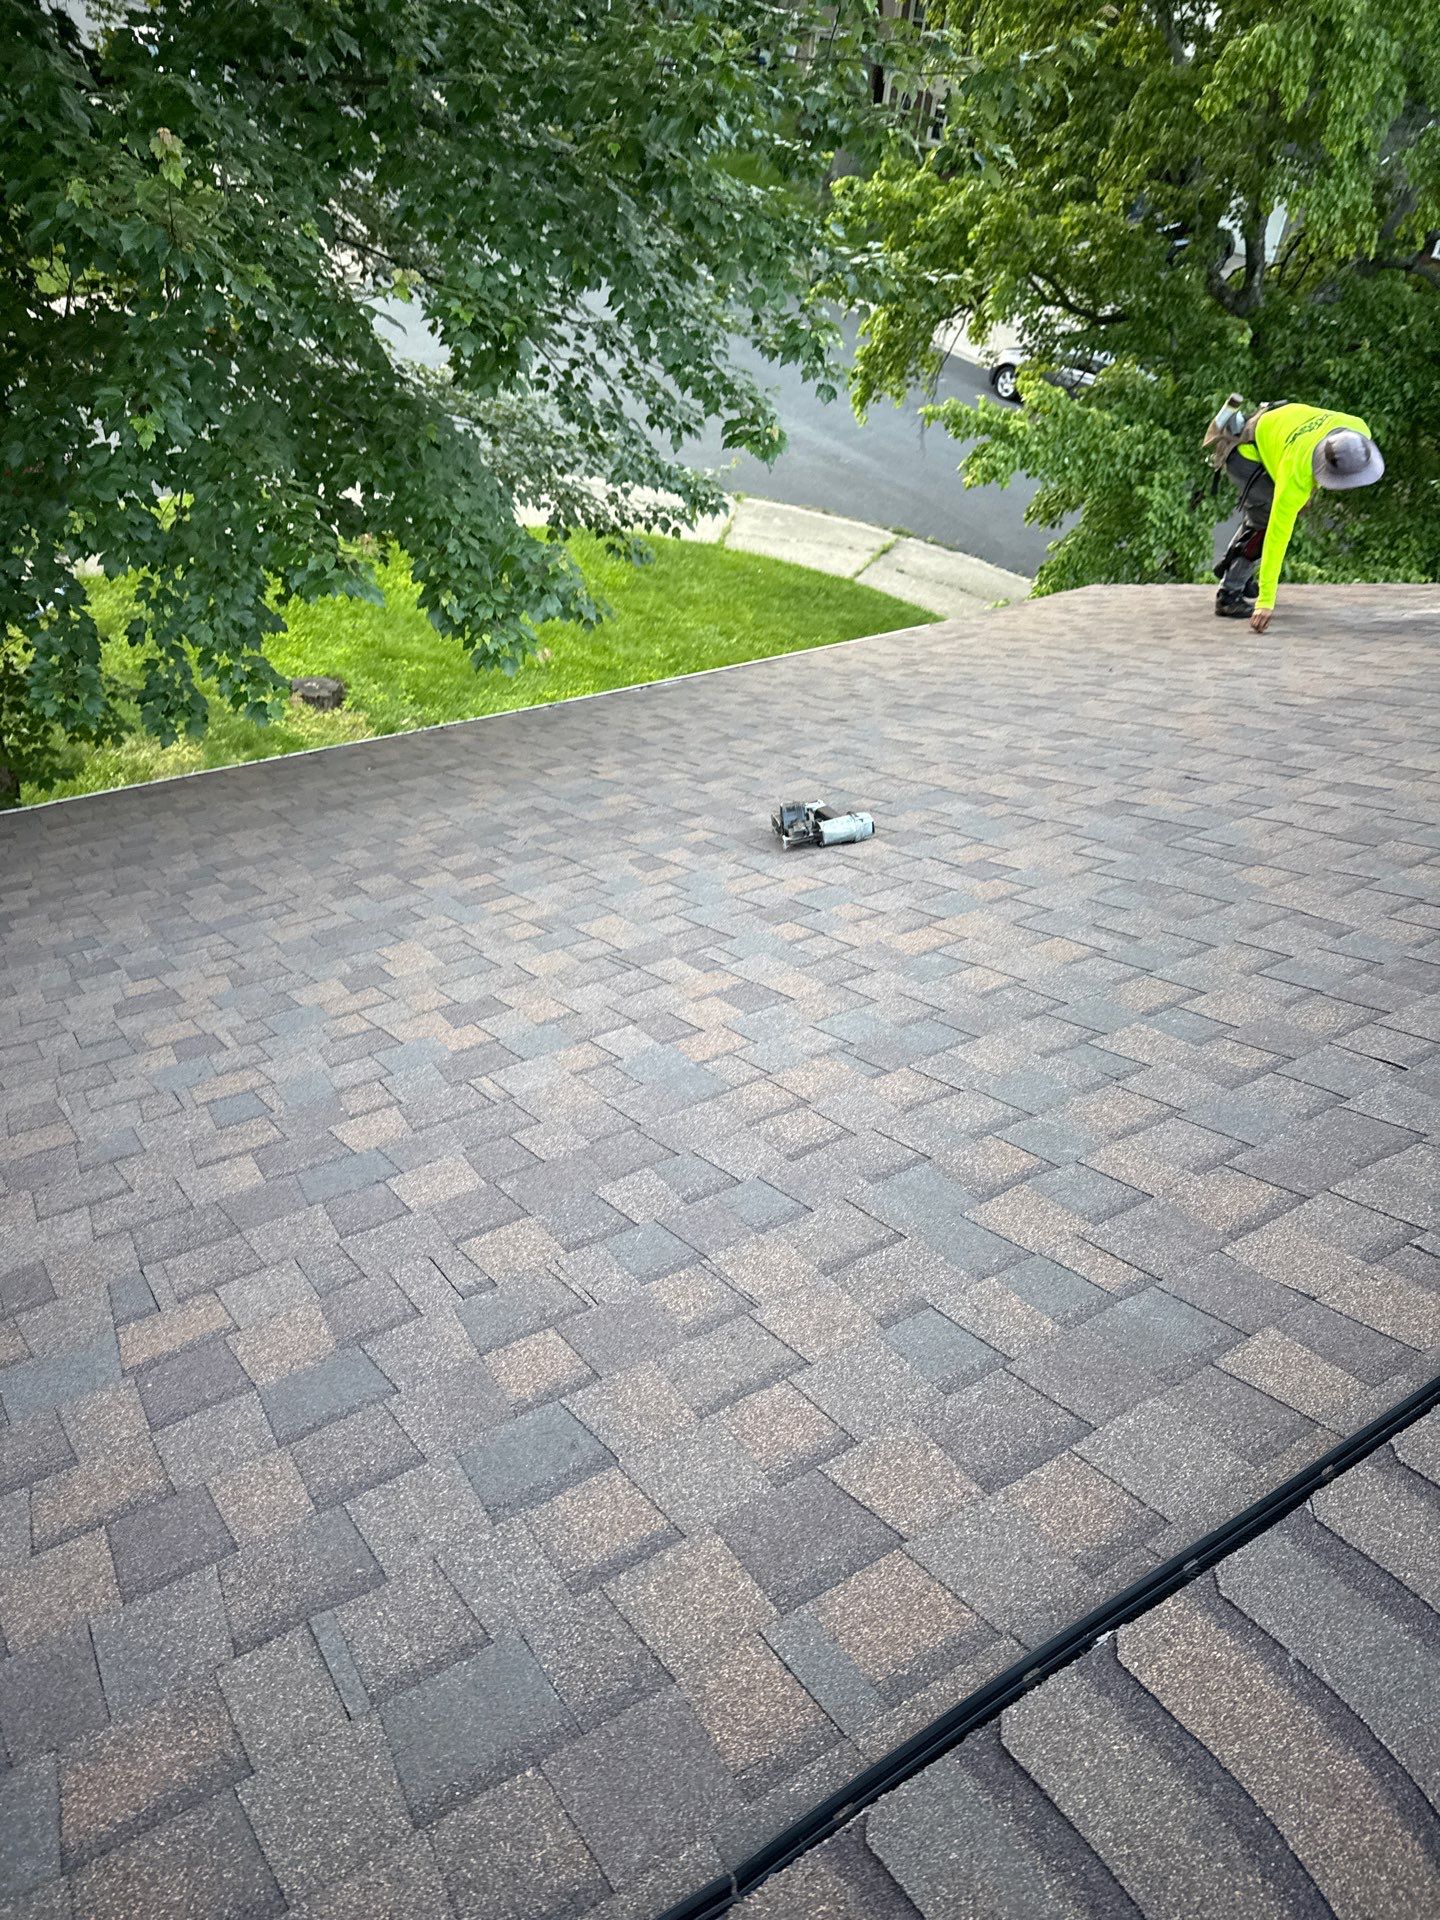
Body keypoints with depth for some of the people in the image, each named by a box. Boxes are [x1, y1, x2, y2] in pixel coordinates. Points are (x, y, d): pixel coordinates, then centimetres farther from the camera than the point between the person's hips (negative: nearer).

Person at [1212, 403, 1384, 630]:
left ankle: (1230, 567, 40)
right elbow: (1277, 535, -40)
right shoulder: (1296, 477, -42)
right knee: (1268, 517, -22)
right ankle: (1228, 595, -15)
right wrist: (1265, 602, -41)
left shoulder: (1359, 431, -26)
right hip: (1246, 453, -8)